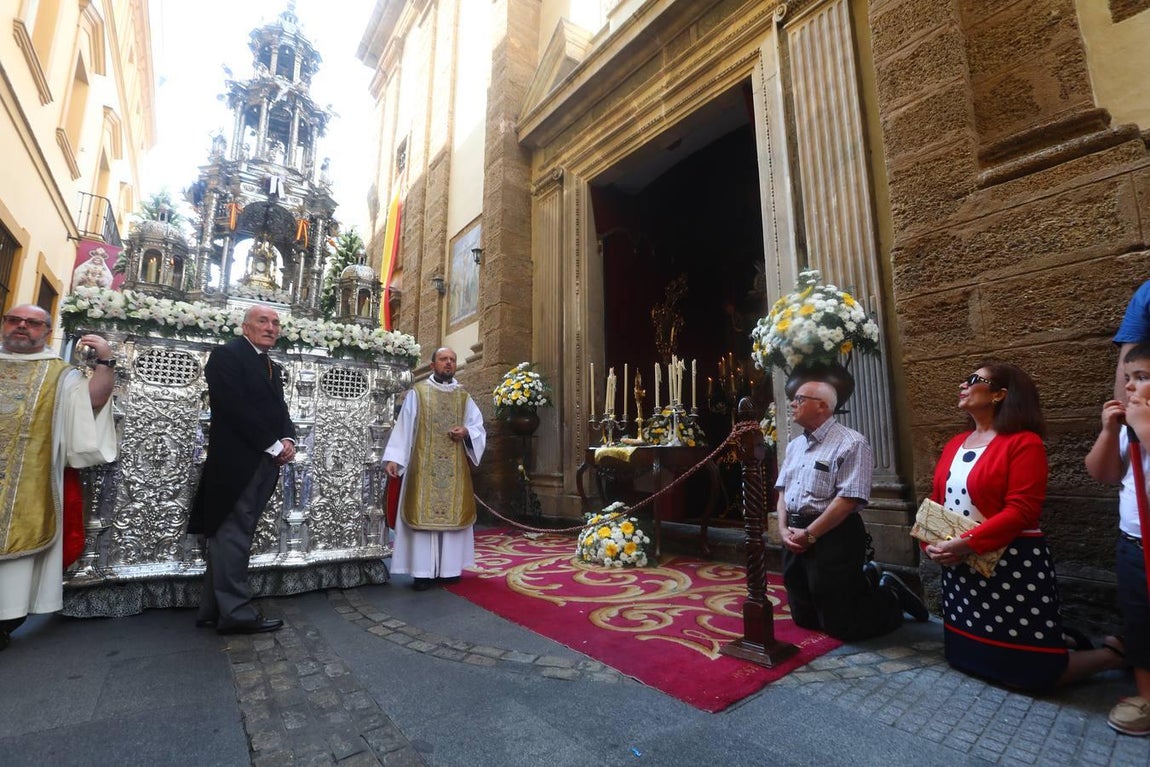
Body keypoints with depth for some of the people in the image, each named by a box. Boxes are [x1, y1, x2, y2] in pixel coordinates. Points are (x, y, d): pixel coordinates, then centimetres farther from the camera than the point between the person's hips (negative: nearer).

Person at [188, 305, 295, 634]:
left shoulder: (273, 368, 21)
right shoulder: (227, 354, -5)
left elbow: (280, 410, 17)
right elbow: (236, 407, -16)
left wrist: (288, 440, -4)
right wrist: (273, 445, -15)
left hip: (265, 463, 8)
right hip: (237, 461, -8)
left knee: (230, 536, 12)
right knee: (234, 536, -4)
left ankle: (213, 609, 20)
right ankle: (236, 613, 2)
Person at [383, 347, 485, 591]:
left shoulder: (464, 397, 12)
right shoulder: (417, 392, 5)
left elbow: (480, 428, 9)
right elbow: (403, 427, 0)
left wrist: (466, 432, -13)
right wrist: (393, 458, -8)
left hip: (454, 468, 3)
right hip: (424, 466, -2)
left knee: (452, 513, 4)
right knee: (423, 514, -3)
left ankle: (449, 568, 14)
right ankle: (423, 571, 3)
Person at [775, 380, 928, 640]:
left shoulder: (851, 443, -13)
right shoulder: (795, 445, 12)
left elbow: (848, 499, -20)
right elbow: (783, 490, 12)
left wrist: (809, 534, -18)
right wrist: (784, 529, -3)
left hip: (833, 538, -8)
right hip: (796, 537, 8)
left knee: (841, 625, 1)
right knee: (803, 618, 18)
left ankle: (890, 595, 25)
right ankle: (861, 584, 34)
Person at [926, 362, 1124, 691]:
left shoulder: (1023, 442, -13)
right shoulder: (955, 444, 9)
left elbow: (1021, 511, -20)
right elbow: (936, 501, 9)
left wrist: (966, 543, -25)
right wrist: (930, 543, -6)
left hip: (1012, 567, -7)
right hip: (961, 570, 7)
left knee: (1033, 672, 1)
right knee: (966, 656, 18)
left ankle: (1114, 653, 26)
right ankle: (1051, 638, 37)